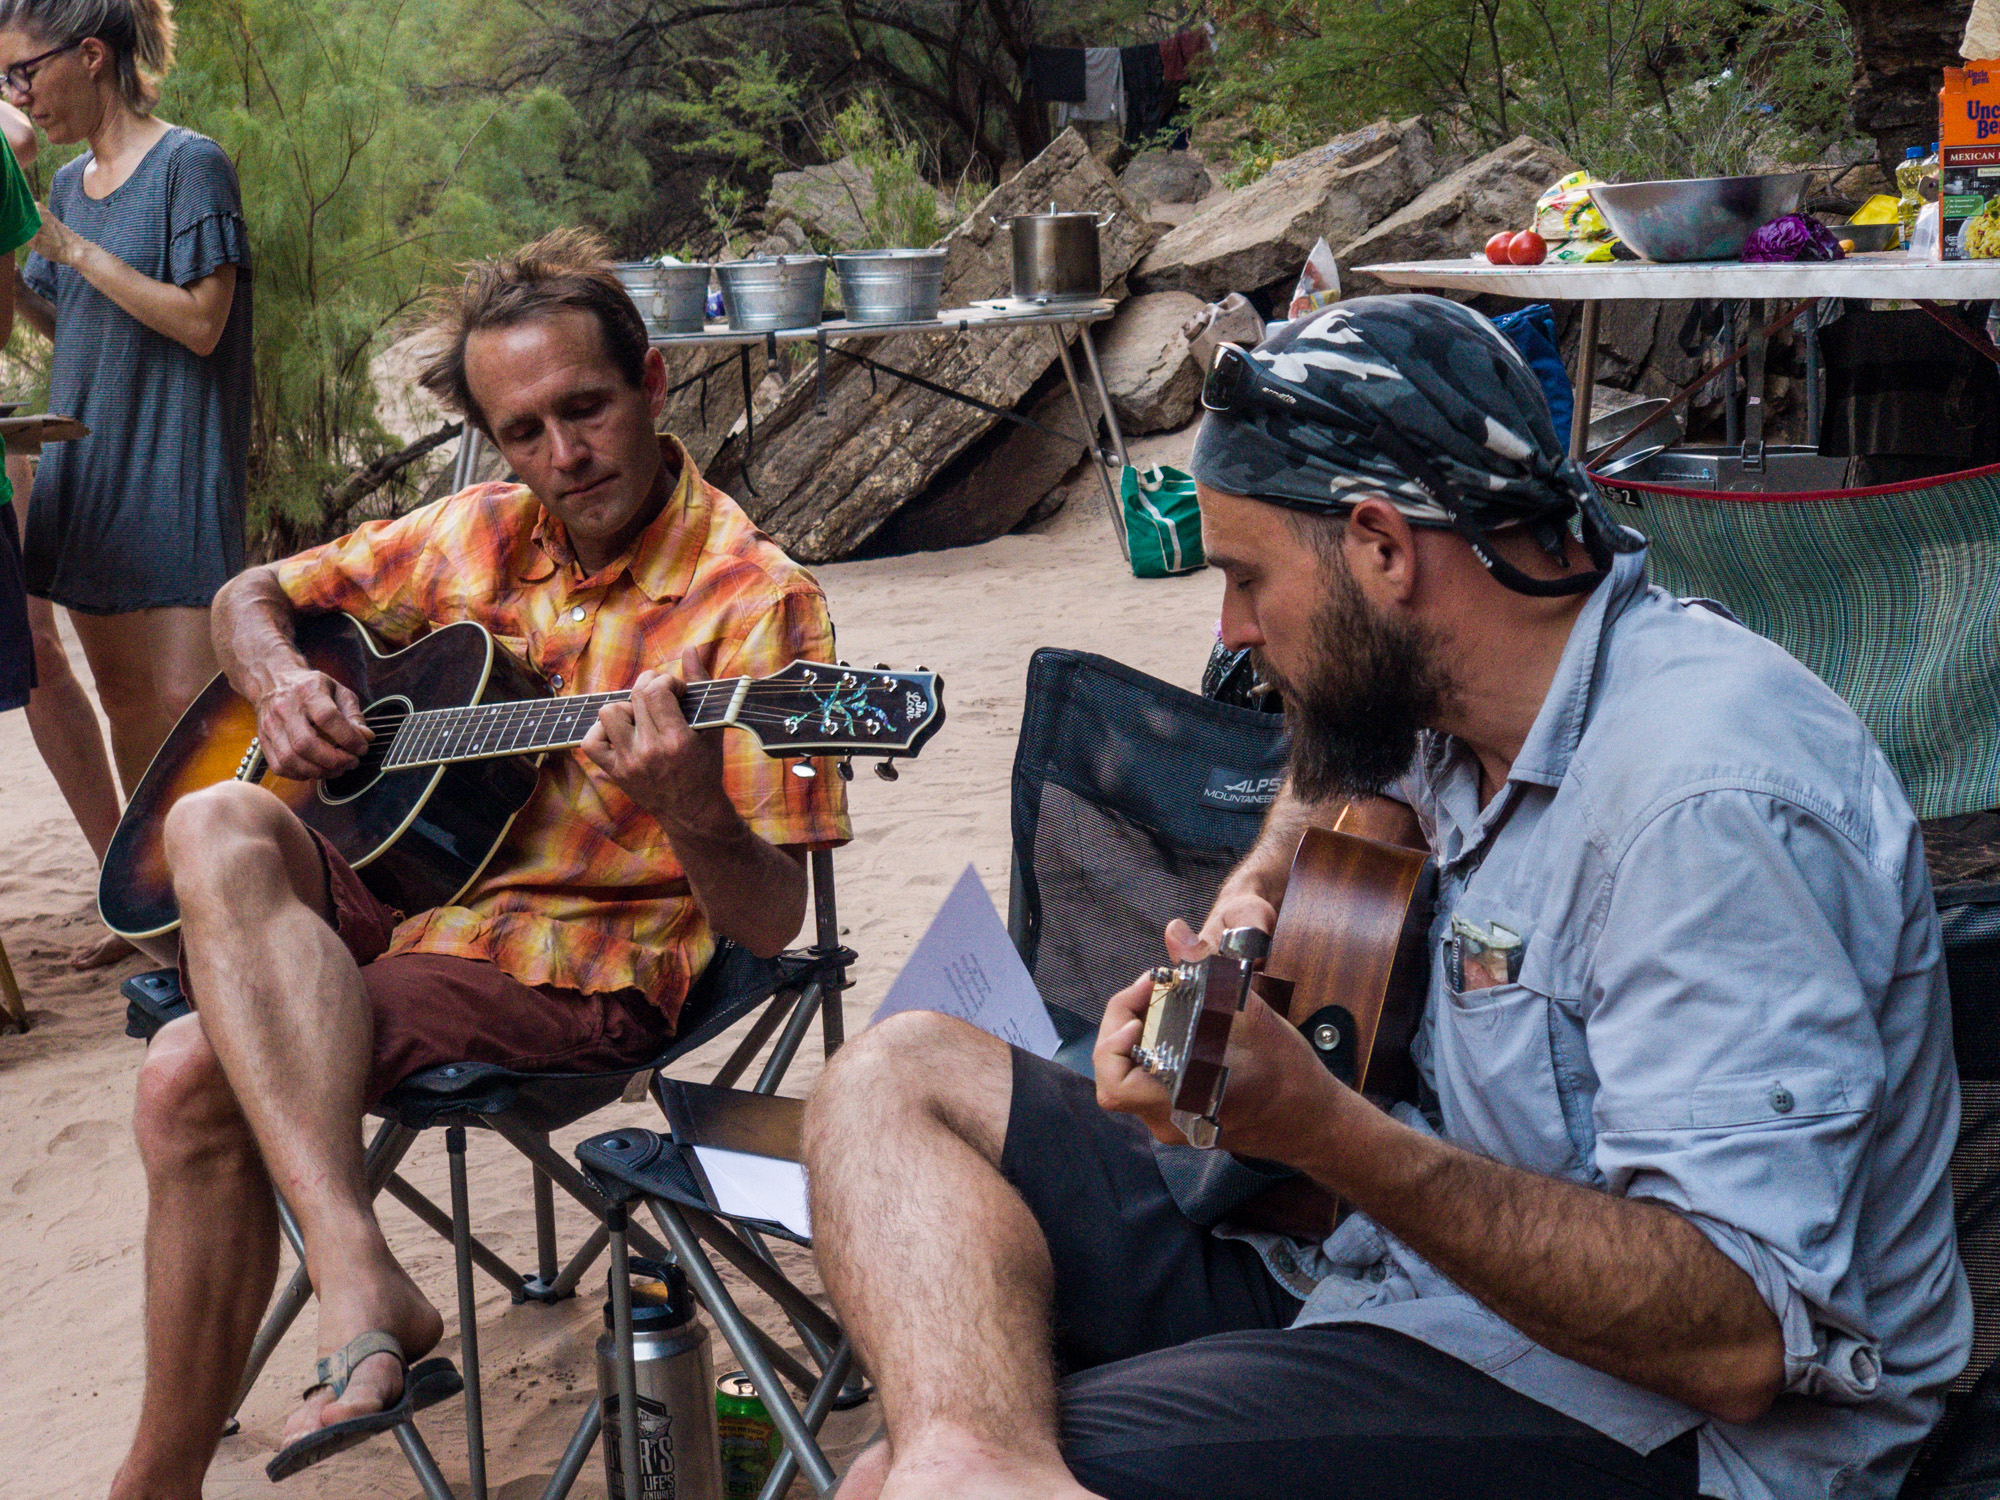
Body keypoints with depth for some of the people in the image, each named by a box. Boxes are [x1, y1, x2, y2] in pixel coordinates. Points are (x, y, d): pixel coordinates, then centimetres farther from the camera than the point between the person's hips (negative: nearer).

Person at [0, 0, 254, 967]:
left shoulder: (190, 165, -8)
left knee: (186, 697, -11)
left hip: (172, 470, -7)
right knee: (120, 695, 10)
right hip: (84, 469, 7)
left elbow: (200, 322, -15)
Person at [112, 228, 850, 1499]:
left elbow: (769, 922, -12)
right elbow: (253, 596, 23)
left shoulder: (751, 598, -9)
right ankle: (359, 1280, -36)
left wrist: (692, 817, -35)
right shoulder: (479, 535, 10)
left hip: (574, 964, -7)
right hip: (398, 886, 7)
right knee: (217, 830, -27)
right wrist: (285, 685, -1)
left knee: (196, 1077, -26)